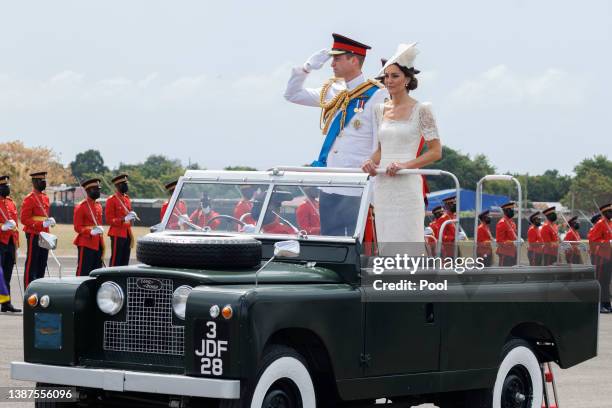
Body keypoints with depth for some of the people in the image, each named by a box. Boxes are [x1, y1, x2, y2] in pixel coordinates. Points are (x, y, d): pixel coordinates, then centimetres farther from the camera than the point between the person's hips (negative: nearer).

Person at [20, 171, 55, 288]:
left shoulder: (45, 198, 15)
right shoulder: (29, 199, -10)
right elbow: (24, 219, -15)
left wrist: (50, 220, 3)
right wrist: (42, 224, -22)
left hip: (44, 235, 8)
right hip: (33, 235, -8)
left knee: (42, 264, 10)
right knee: (31, 264, -6)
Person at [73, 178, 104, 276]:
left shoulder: (98, 206, 15)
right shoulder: (81, 207, -9)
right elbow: (78, 228, -10)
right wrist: (91, 231, -26)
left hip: (97, 245, 8)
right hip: (86, 244, -8)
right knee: (83, 273, -6)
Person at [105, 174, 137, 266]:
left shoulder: (127, 198, 16)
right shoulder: (111, 200, -8)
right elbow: (109, 220, -12)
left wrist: (131, 216, 2)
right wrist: (123, 219, -23)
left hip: (127, 234, 8)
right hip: (117, 234, -8)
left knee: (125, 262, 9)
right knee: (116, 262, -7)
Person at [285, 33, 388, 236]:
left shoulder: (376, 96, -8)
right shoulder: (332, 92, 13)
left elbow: (381, 145, -10)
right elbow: (292, 94, 23)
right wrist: (307, 67, 7)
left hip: (355, 191, -7)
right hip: (329, 187, 7)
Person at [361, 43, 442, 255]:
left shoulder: (420, 110, -4)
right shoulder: (381, 110, 13)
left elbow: (436, 151, -4)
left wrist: (406, 165, -17)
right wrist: (371, 162, 0)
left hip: (407, 184, -6)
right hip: (382, 186, 6)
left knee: (408, 244, -8)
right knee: (387, 245, 5)